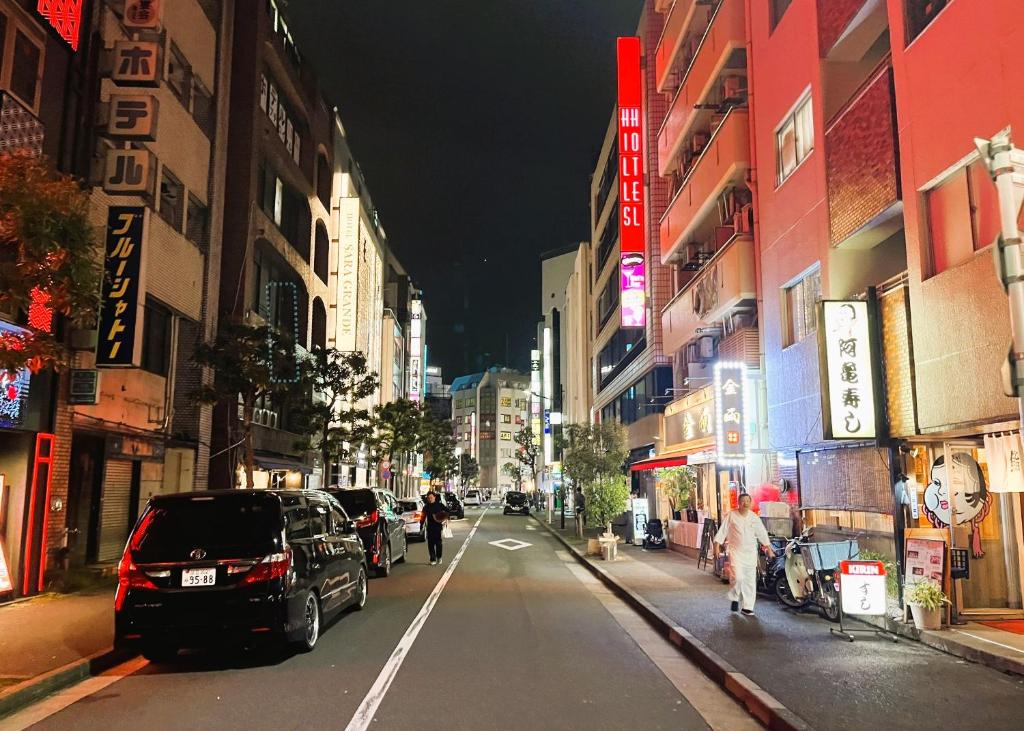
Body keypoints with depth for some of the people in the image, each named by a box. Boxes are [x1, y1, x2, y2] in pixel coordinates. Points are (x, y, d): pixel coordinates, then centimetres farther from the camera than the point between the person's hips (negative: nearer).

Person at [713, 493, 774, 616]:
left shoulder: (754, 517, 4)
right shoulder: (731, 516, -4)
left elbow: (762, 534, 13)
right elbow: (722, 531, -2)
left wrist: (769, 549, 13)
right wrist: (717, 546, -9)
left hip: (751, 552, 3)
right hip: (736, 551, -3)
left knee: (750, 580, 3)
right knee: (737, 577, -17)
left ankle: (747, 607, 13)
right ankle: (735, 598, 9)